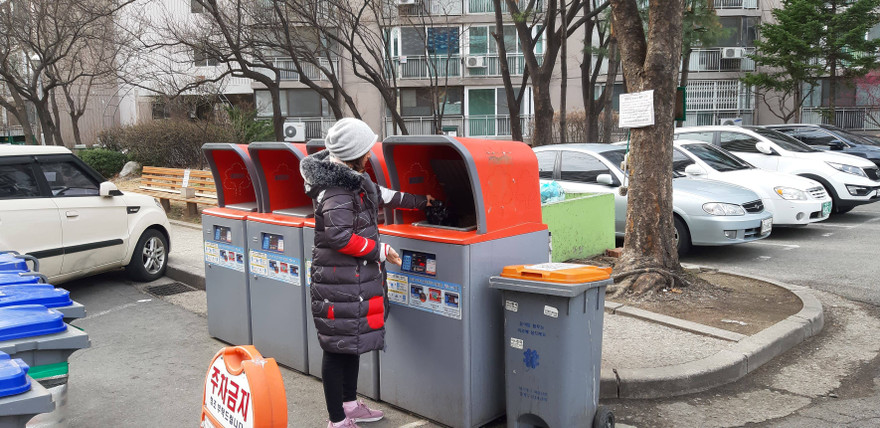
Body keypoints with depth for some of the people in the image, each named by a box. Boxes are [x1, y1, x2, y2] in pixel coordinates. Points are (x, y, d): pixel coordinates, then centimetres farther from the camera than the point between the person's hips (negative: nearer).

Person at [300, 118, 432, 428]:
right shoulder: (336, 189, -19)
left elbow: (382, 195, 26)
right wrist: (380, 251, -16)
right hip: (340, 281, -10)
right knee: (338, 347, 0)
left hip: (356, 277, 10)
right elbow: (340, 237, -26)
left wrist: (419, 202, 35)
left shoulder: (351, 179, 11)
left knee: (353, 340, 19)